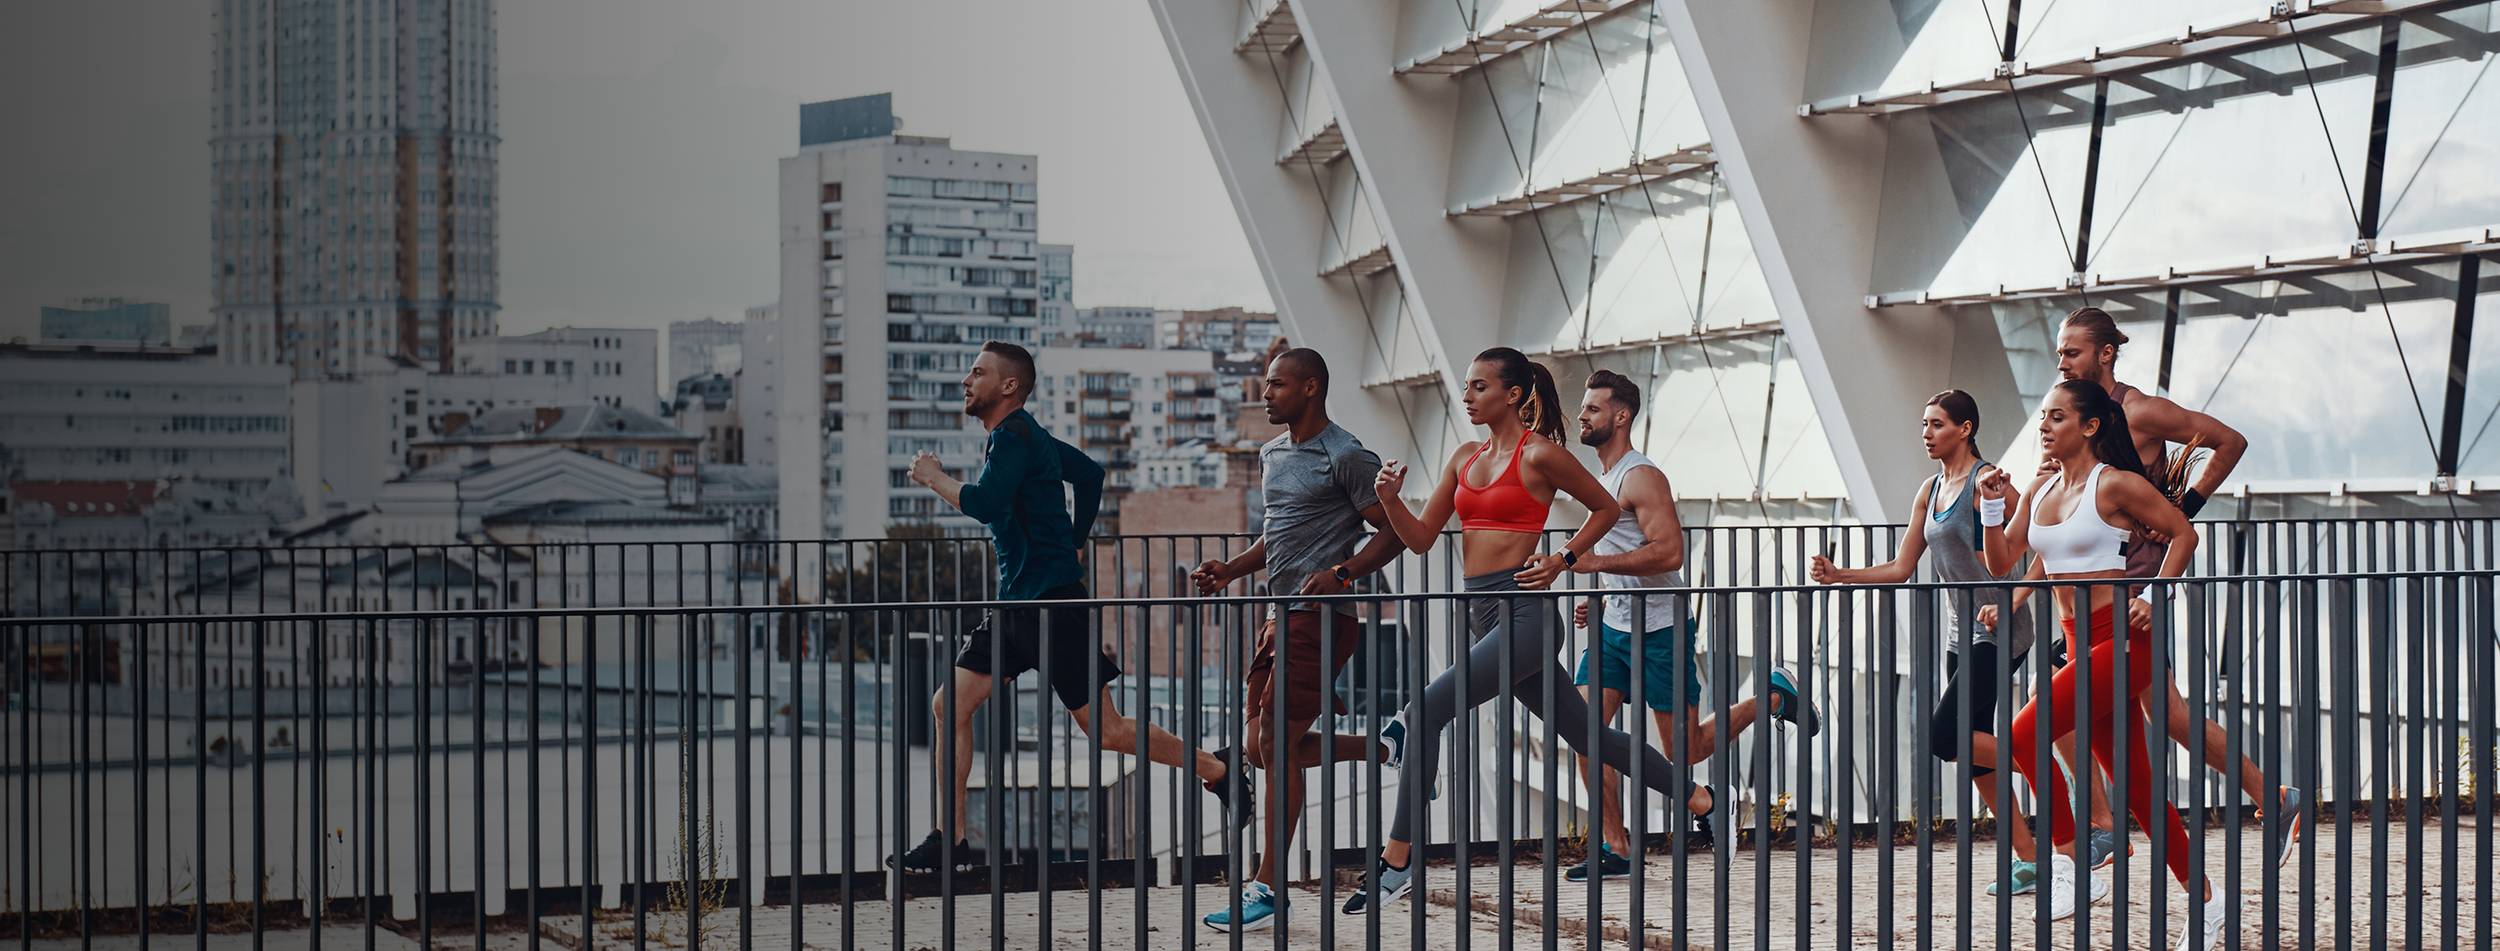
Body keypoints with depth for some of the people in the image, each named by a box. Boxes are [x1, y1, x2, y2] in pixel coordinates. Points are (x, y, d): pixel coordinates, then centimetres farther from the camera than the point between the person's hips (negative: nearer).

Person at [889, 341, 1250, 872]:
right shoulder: (1024, 436, 17)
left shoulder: (1014, 436, -13)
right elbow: (1090, 474, 30)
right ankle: (950, 841, 6)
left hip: (1050, 604, -10)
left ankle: (1218, 773, 9)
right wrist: (1072, 543, 28)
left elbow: (984, 504, -27)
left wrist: (935, 477, -10)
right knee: (950, 705, 3)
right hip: (1016, 603, 10)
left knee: (1105, 731, -5)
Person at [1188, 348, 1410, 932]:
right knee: (1259, 747, 7)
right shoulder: (1273, 454, 17)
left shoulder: (1347, 457, -10)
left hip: (1324, 617, -9)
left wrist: (1342, 573, -24)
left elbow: (1394, 531, -10)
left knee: (1276, 743, -11)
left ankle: (1268, 890, -5)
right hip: (1282, 614, 9)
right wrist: (1231, 570, 11)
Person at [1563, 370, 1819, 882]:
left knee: (1686, 748, 1)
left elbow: (1669, 552, -25)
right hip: (1614, 626, 8)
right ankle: (1614, 849, -2)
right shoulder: (1599, 480, 14)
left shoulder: (1642, 478, -15)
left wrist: (1596, 562, -26)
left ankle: (1775, 695, 24)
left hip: (1660, 628, -8)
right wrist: (1596, 602, 13)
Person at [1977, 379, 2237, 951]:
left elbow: (2182, 533, -3)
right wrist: (1993, 506, -1)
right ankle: (2203, 898, 19)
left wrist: (2155, 599, -11)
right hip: (2081, 644, 8)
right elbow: (2000, 564, 13)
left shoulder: (2114, 484, -8)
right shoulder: (2039, 492, 12)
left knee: (2025, 734, -20)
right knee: (2133, 783, 9)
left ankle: (2071, 865, -10)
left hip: (2122, 639, -8)